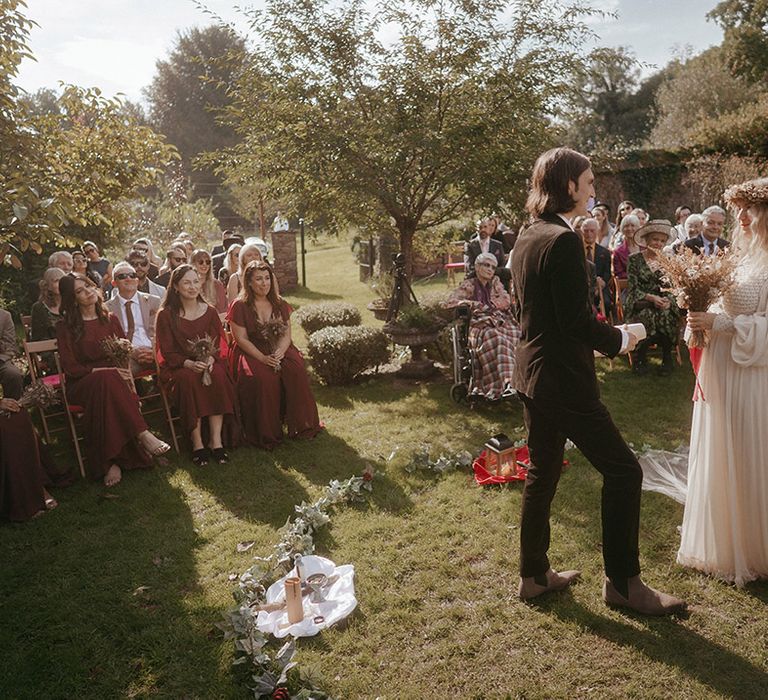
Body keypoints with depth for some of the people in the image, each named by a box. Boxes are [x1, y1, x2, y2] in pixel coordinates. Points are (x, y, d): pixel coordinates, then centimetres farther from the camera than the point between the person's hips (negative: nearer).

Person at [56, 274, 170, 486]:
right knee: (107, 379, -38)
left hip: (112, 379, 3)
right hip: (81, 383, -2)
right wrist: (103, 371, -18)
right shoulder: (65, 327, 3)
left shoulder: (110, 319, 15)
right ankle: (143, 435, -41)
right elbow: (70, 367, -5)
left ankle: (114, 461, -39)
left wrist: (125, 372, -11)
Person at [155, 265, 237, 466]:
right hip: (177, 366, -2)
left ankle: (216, 440, -30)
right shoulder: (166, 315, -1)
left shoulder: (210, 312, 9)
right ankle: (197, 443, -30)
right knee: (188, 379, -36)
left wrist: (210, 359, -17)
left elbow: (217, 344, 7)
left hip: (207, 363, 3)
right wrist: (189, 363, -22)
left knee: (218, 375, -32)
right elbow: (167, 352, -4)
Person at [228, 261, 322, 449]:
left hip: (279, 351, 4)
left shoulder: (280, 304, 10)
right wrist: (262, 358, -19)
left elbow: (286, 334, 5)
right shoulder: (239, 306, -3)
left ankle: (301, 425, -12)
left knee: (296, 369, -25)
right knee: (262, 378, -32)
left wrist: (280, 352, -16)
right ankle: (266, 434, -19)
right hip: (251, 354, -3)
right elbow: (242, 339, -8)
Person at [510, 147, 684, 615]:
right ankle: (623, 581, 15)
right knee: (623, 470, 3)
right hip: (565, 381, -10)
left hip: (533, 375, 10)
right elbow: (577, 320, -21)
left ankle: (534, 575, 28)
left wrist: (595, 340, 19)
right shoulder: (564, 241, -18)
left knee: (543, 474, 16)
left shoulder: (527, 238, 11)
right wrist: (619, 340, -3)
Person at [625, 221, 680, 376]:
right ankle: (640, 357, -17)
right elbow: (633, 289, -5)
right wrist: (651, 297, -21)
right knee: (646, 315, -36)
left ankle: (667, 357, -15)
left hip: (664, 303, 2)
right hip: (640, 303, -2)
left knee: (666, 315, -32)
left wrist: (668, 300, -15)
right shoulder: (634, 260, 1)